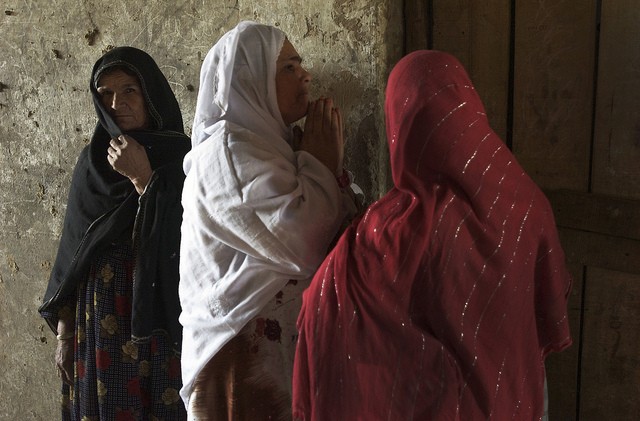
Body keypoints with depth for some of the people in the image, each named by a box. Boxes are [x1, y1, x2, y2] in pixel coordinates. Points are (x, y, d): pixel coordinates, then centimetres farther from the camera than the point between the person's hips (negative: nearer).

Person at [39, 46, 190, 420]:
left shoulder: (182, 156, -5)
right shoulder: (93, 159, 7)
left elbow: (184, 239, -15)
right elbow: (73, 248, 9)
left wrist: (142, 177, -17)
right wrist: (64, 332, 7)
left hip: (160, 318, -3)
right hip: (98, 319, 4)